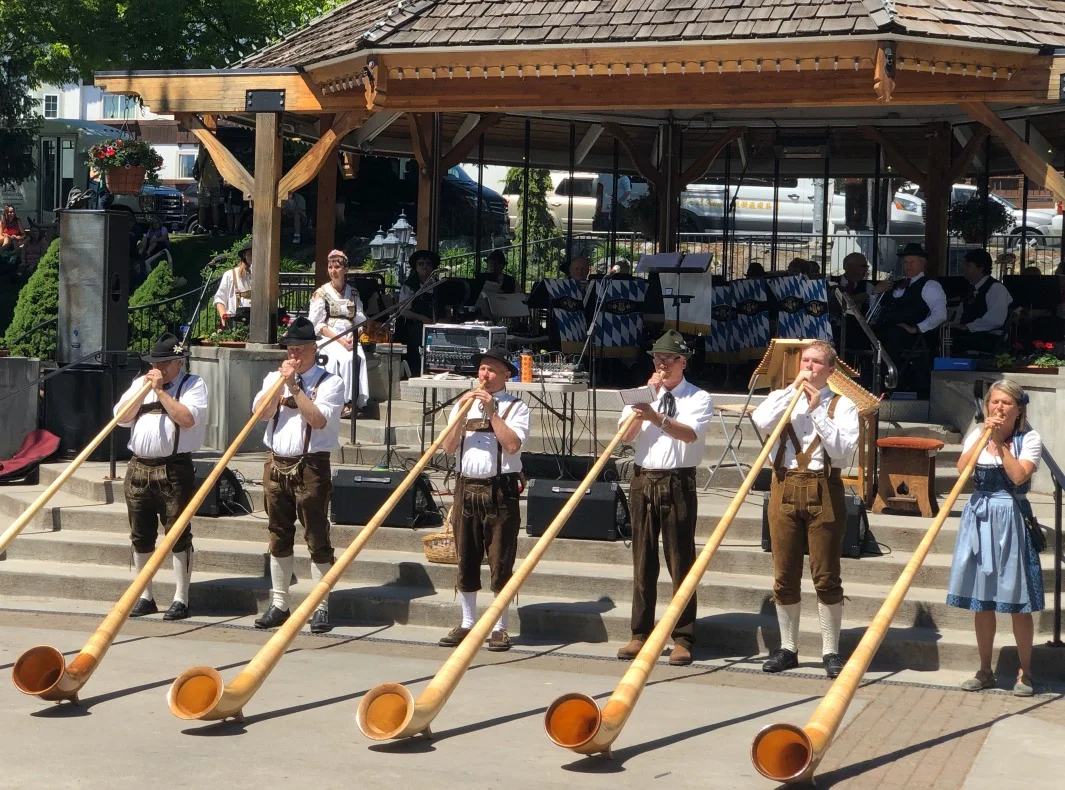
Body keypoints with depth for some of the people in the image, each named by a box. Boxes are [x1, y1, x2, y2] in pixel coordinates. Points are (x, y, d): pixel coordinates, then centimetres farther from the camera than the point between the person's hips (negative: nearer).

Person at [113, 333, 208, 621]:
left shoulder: (193, 384, 0)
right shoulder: (140, 383, 16)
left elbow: (187, 418, -16)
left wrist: (160, 391, -12)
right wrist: (145, 389, -4)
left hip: (174, 470, -5)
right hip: (139, 468, 5)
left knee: (178, 535, -3)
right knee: (141, 537, 10)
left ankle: (181, 599, 2)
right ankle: (145, 597, 20)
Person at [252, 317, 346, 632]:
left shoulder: (330, 382, -2)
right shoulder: (274, 378, 13)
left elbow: (318, 419, -17)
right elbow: (262, 412, -3)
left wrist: (294, 386, -17)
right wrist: (281, 382, -10)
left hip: (311, 467, -5)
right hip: (277, 465, 5)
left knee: (317, 538, -2)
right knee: (279, 536, 11)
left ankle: (321, 607, 3)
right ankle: (278, 604, 20)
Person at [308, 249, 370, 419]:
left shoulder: (353, 293, 16)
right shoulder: (321, 293, 5)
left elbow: (360, 320, 12)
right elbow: (318, 324, -3)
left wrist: (354, 337, -9)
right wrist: (339, 340, -15)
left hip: (350, 338, 3)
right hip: (328, 338, -3)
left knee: (358, 357, -31)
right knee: (346, 358, -33)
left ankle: (349, 402, -32)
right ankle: (345, 402, -31)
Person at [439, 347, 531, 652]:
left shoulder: (515, 407, 1)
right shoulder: (464, 404, 14)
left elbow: (513, 445, -15)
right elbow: (448, 446, 4)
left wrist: (492, 412, -15)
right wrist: (462, 412, -7)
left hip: (500, 490, -4)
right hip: (466, 487, 4)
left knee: (501, 562, 0)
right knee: (466, 561, 9)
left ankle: (500, 628, 8)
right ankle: (466, 624, 20)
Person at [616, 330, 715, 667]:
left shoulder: (699, 398, 1)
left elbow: (690, 433, -19)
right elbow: (625, 435, -1)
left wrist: (657, 417, -35)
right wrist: (649, 396, -7)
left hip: (678, 482, -4)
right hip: (643, 479, 4)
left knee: (681, 562, -2)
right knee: (643, 562, 7)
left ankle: (683, 639, 3)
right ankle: (640, 634, 14)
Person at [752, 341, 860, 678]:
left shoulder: (842, 405, 5)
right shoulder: (782, 397, 12)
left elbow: (843, 451, -9)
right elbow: (760, 422, -9)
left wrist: (818, 410, -11)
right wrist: (792, 389, -7)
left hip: (823, 490, -3)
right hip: (784, 488, 3)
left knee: (826, 576, 0)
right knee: (784, 575, 7)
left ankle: (830, 651, 8)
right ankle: (787, 648, 17)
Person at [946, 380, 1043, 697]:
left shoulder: (1029, 439, -3)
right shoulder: (977, 434, 7)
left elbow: (1019, 475, -17)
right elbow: (962, 468, -9)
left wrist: (1000, 443, -17)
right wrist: (984, 437, -15)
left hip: (1011, 519, -3)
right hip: (979, 518, 3)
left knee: (1018, 603, 0)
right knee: (981, 601, 8)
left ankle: (1025, 673, 11)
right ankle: (985, 671, 17)